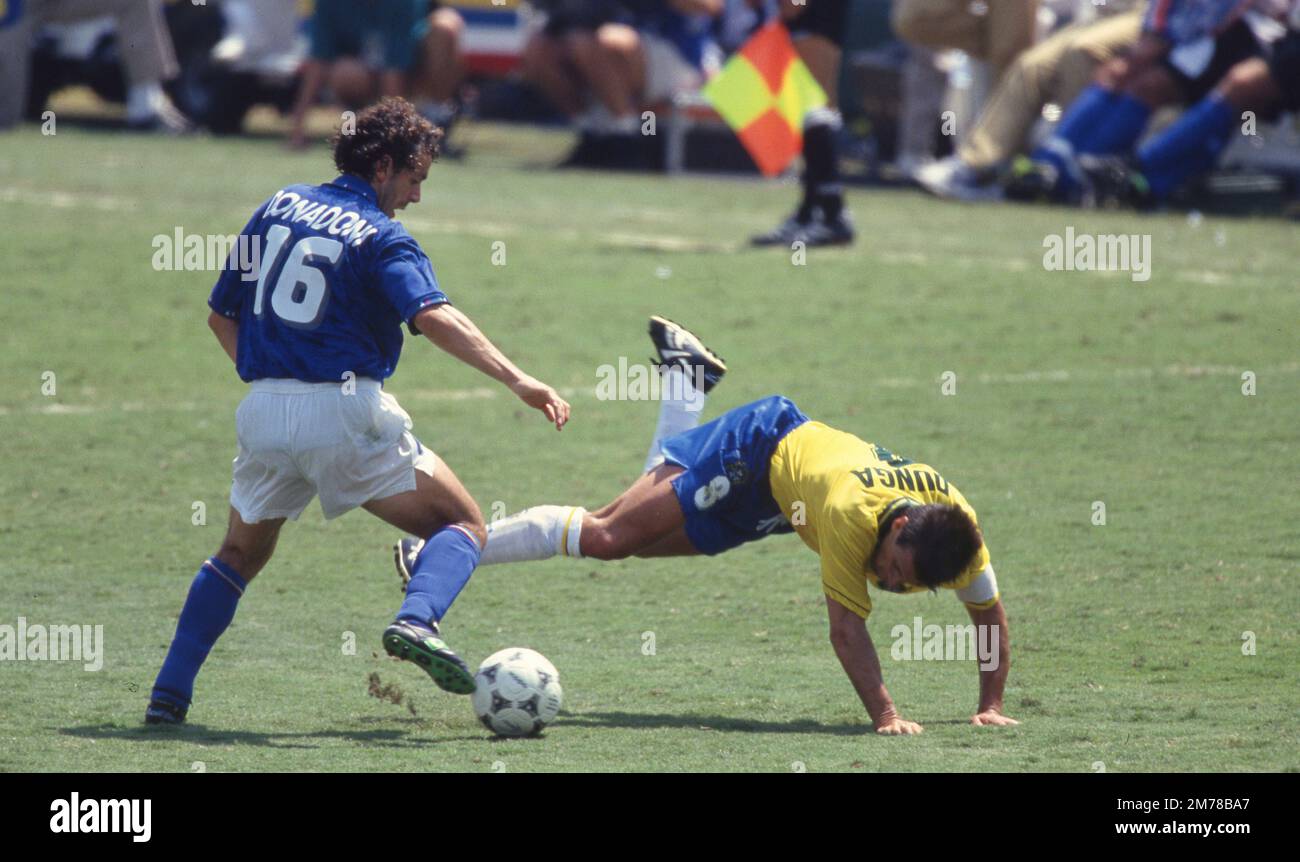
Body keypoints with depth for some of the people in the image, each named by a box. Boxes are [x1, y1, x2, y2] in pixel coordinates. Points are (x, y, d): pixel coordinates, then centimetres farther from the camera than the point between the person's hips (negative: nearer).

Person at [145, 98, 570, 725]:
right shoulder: (382, 238, -4)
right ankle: (417, 620, -25)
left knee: (240, 553, 25)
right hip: (344, 409, -5)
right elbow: (434, 318, -21)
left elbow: (221, 315, 18)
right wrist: (517, 380, -27)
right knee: (463, 524, 4)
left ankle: (169, 694, 16)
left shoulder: (279, 208, 14)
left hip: (264, 413, 5)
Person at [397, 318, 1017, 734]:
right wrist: (884, 714, -46)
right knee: (610, 536, -9)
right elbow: (846, 628, -40)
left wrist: (991, 707, -21)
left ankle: (685, 368, 50)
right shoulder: (853, 514, -45)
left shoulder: (954, 521, -31)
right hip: (757, 453, -6)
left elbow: (990, 610, -17)